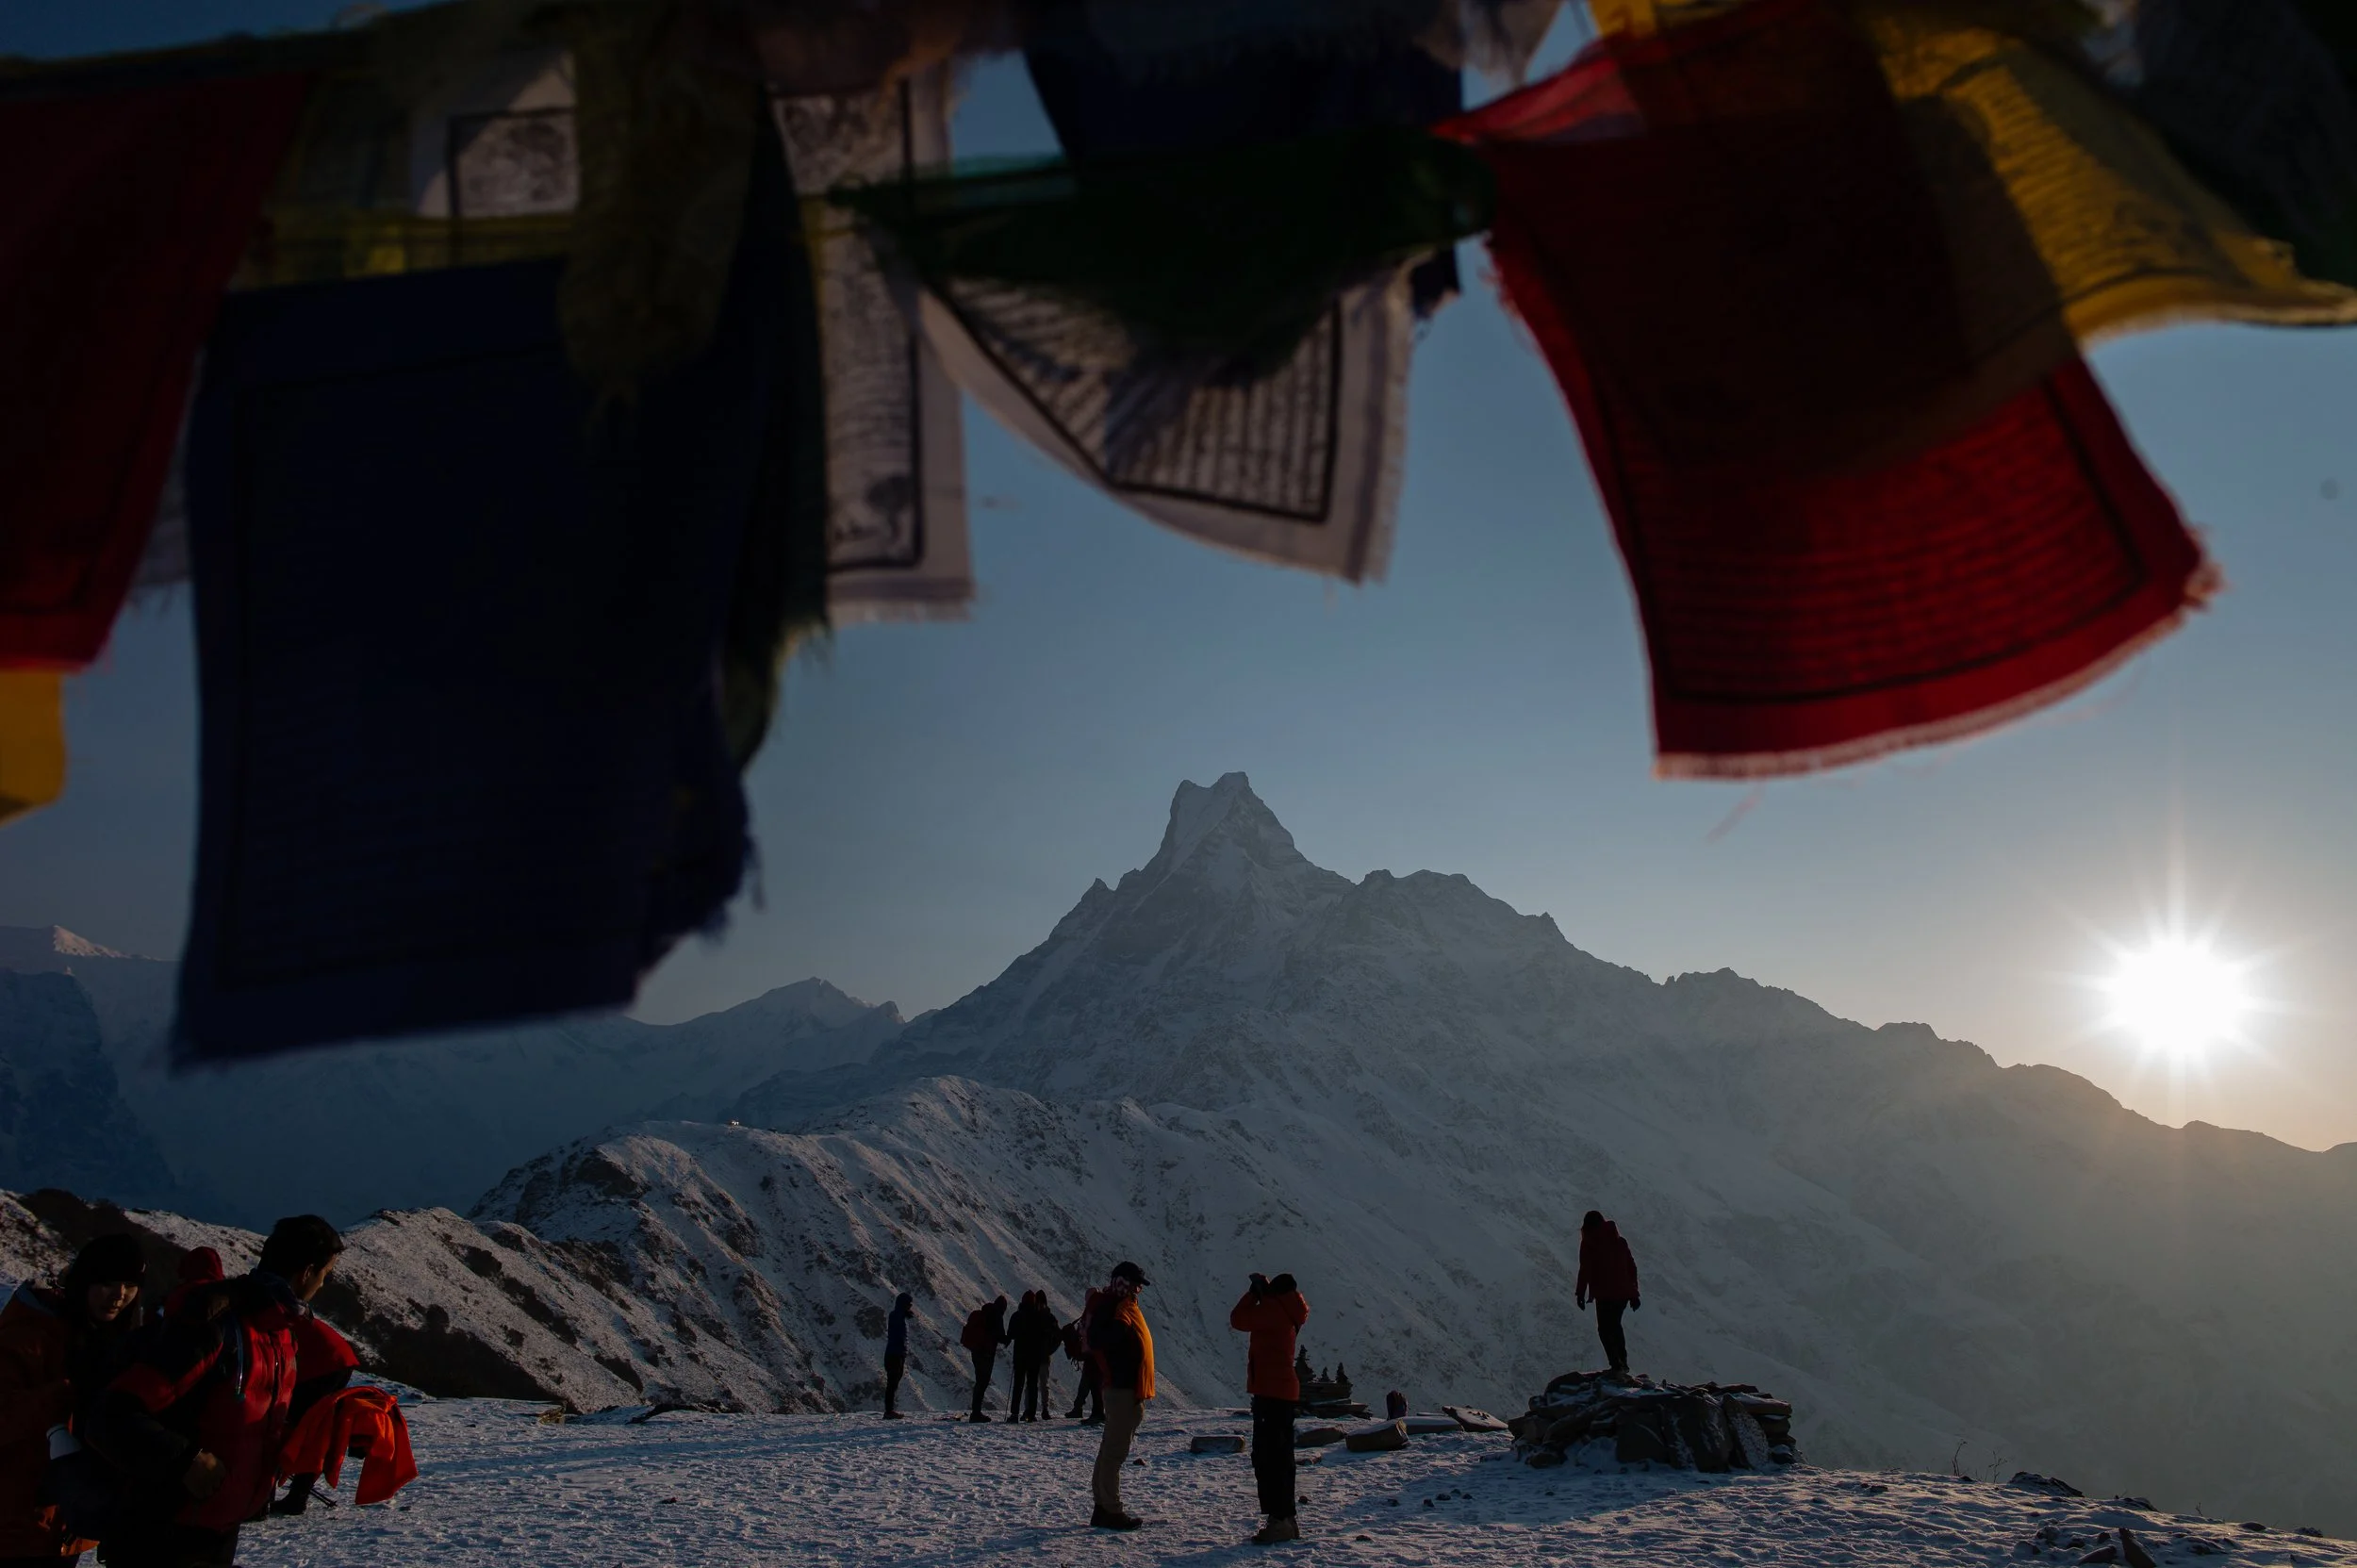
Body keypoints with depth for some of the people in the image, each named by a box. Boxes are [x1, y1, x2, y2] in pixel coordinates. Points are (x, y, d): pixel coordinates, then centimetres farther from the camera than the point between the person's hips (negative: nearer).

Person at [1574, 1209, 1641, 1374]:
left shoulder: (1589, 1243, -6)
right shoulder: (1619, 1241, 12)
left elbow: (1585, 1270, -10)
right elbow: (1632, 1267, 14)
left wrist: (1580, 1293, -3)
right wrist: (1634, 1294, 19)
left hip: (1605, 1294, -6)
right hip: (1624, 1292, 6)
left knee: (1605, 1329, 4)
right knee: (1615, 1325, 24)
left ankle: (1616, 1365, -6)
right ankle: (1623, 1362, 27)